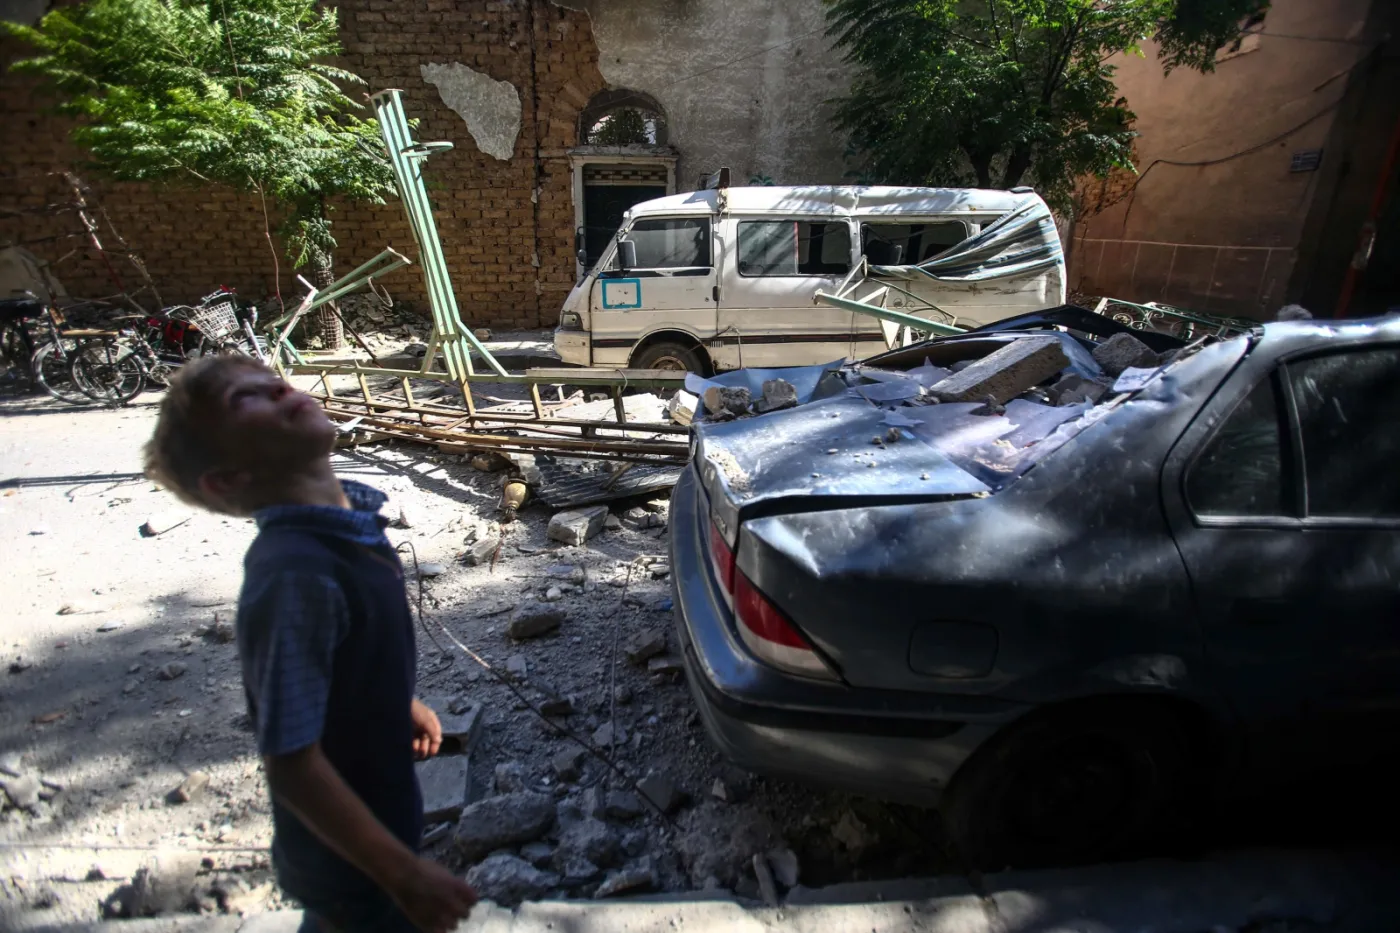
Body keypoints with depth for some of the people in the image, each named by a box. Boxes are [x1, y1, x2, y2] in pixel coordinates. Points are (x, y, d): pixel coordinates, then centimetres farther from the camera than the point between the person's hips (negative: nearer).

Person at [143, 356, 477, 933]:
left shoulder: (350, 512, -10)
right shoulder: (294, 576, -35)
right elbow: (292, 764, -30)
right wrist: (406, 874, -22)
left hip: (378, 798, 7)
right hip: (350, 856, -7)